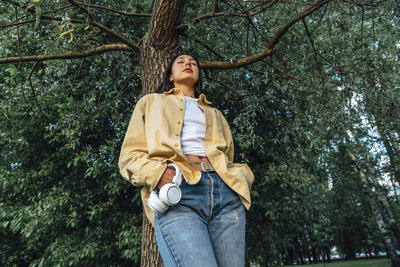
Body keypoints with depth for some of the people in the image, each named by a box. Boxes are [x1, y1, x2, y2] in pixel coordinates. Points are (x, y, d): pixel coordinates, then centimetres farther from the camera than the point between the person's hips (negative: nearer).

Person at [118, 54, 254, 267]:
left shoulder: (215, 114, 32)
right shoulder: (151, 102, 24)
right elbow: (129, 156, 12)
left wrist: (242, 177, 2)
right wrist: (158, 172, -10)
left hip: (226, 193, 4)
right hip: (177, 194, -3)